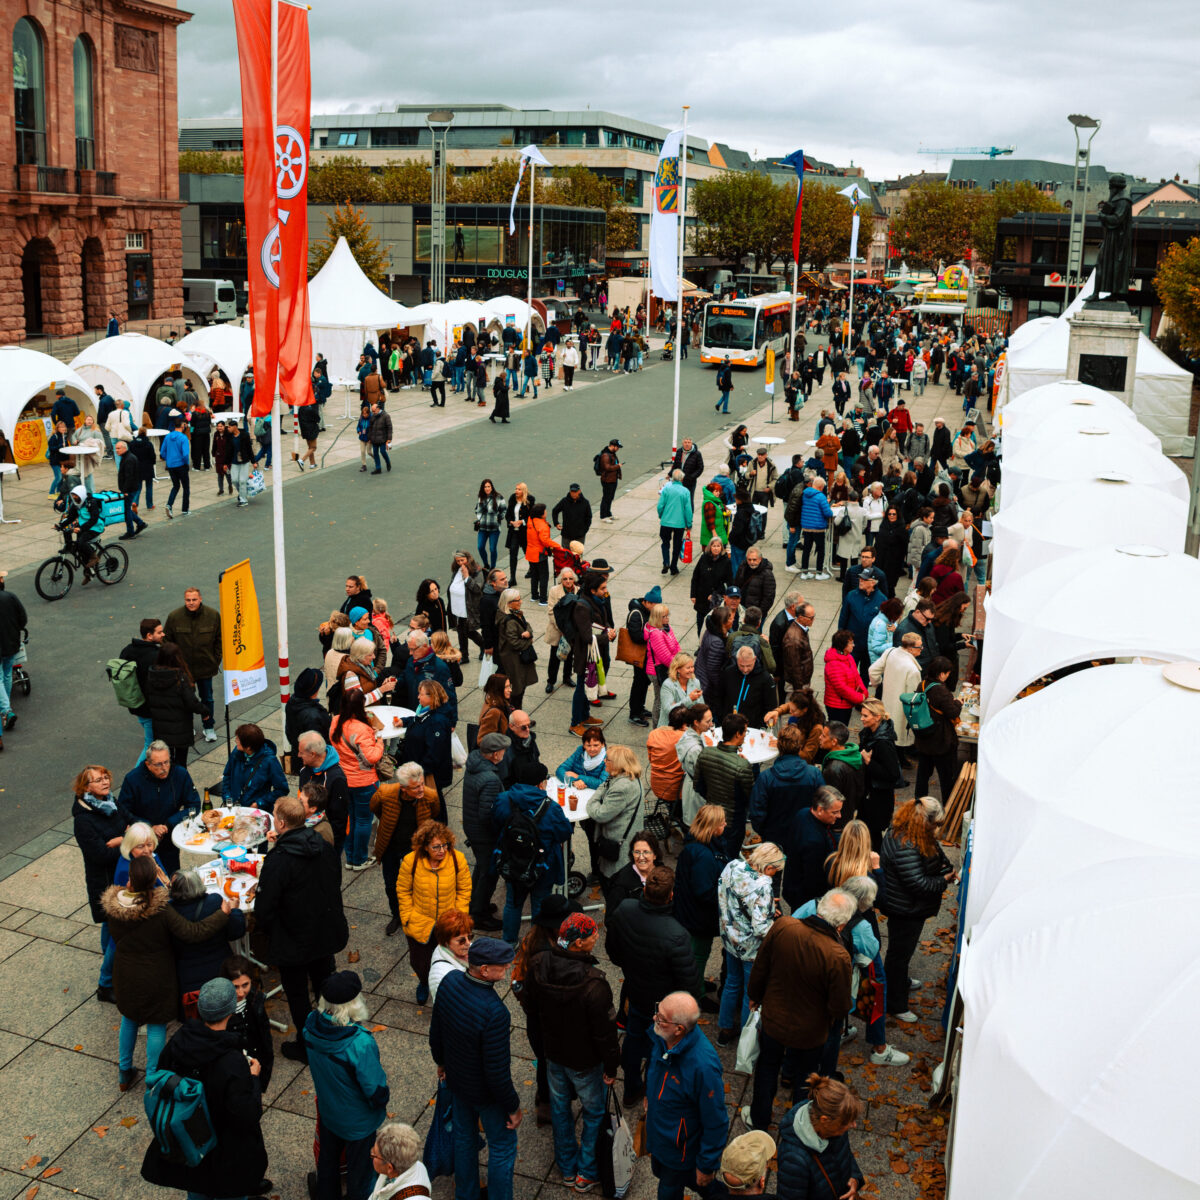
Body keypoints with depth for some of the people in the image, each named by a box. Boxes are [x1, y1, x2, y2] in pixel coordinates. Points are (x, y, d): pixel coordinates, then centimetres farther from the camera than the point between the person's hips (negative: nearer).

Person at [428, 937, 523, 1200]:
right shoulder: (494, 1012, -40)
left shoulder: (449, 981, -19)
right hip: (485, 1093, -7)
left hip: (456, 1079, 7)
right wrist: (513, 1107, -12)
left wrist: (441, 1061, 18)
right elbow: (497, 1071, -29)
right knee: (502, 1148, 19)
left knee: (464, 1137, 29)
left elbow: (436, 1032, -1)